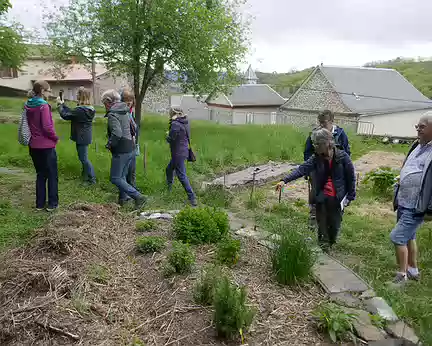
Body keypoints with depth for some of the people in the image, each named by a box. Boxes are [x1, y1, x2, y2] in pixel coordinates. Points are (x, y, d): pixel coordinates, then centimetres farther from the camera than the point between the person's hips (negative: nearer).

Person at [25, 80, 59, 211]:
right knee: (52, 175, 6)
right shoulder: (43, 106, -16)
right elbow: (47, 127, -20)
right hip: (46, 146, -7)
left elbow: (30, 124, 12)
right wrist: (55, 138, -5)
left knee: (40, 175, 16)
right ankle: (52, 204, 12)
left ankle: (40, 203, 21)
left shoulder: (28, 106, 7)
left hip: (33, 146, 7)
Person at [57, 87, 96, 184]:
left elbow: (65, 115, -15)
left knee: (83, 158, 1)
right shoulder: (89, 109, 3)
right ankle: (85, 176, 33)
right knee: (83, 157, 21)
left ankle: (92, 179, 8)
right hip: (85, 137, 9)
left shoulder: (80, 110, -25)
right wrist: (63, 104, 16)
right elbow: (71, 112, 13)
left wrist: (59, 105, -2)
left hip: (81, 138, -9)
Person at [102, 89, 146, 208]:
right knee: (122, 176, 20)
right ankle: (122, 198, 28)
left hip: (121, 151, -9)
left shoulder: (112, 114, -16)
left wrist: (109, 144, -14)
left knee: (115, 178, -1)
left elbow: (117, 133, -28)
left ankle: (138, 197, -7)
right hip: (130, 149, 9)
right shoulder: (125, 111, 12)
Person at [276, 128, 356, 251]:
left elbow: (351, 177, -3)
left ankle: (330, 243, 37)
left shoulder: (343, 157, -11)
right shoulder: (316, 158, -5)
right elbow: (302, 169, -15)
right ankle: (323, 246, 30)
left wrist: (350, 196, -1)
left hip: (337, 198, -2)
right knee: (322, 224, 10)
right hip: (322, 197, 2)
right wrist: (285, 180, -26)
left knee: (335, 224, 10)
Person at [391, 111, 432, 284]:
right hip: (403, 203, 9)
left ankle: (402, 274, 8)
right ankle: (413, 270, 35)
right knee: (409, 237, 19)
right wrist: (397, 195, 19)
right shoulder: (417, 145, 9)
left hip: (416, 207, -9)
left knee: (397, 237, -8)